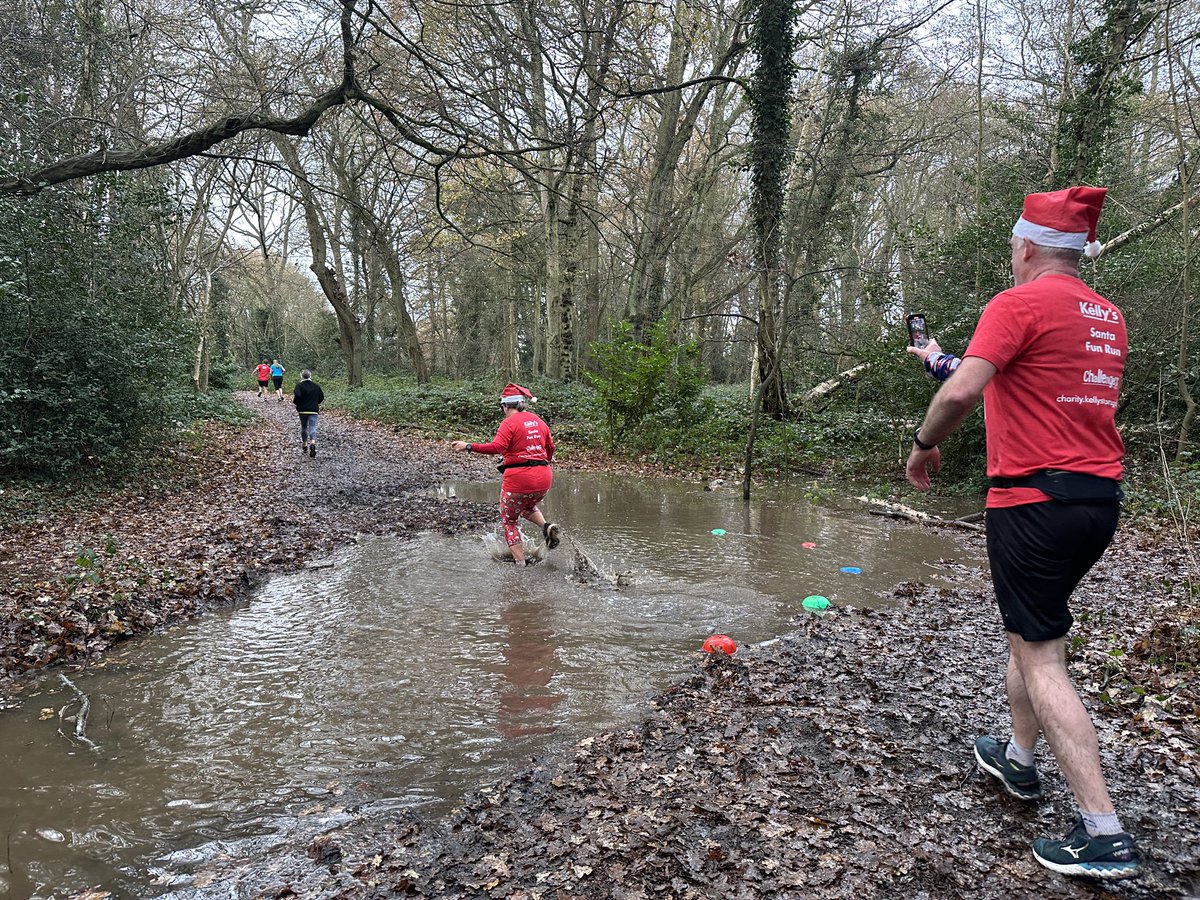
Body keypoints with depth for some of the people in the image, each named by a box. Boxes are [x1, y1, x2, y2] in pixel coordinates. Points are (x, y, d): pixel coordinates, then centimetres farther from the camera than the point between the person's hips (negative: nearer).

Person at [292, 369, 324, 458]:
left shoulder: (299, 385, -5)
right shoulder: (316, 386, 6)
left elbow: (297, 396, -20)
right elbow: (322, 397, 9)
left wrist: (295, 402, 1)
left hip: (303, 410, -1)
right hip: (313, 410, 1)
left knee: (304, 427, 14)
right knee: (313, 428, -5)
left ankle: (304, 446, 23)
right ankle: (313, 443, -30)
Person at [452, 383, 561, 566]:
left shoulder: (509, 422, -9)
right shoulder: (538, 420, 11)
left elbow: (497, 447, -23)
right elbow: (550, 447, 21)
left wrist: (469, 447, -19)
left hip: (518, 478, -6)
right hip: (543, 478, 6)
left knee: (509, 520, 14)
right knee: (529, 506, 35)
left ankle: (521, 562, 8)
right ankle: (547, 527, 6)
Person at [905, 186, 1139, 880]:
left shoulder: (1021, 302, -11)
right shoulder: (1108, 316, 16)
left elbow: (962, 392, -22)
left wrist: (924, 445, -4)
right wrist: (942, 361, 31)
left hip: (1037, 498, -9)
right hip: (1101, 495, 9)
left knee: (1040, 656, -4)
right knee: (1033, 628, 23)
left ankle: (1105, 834, -3)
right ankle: (1020, 760, 37)